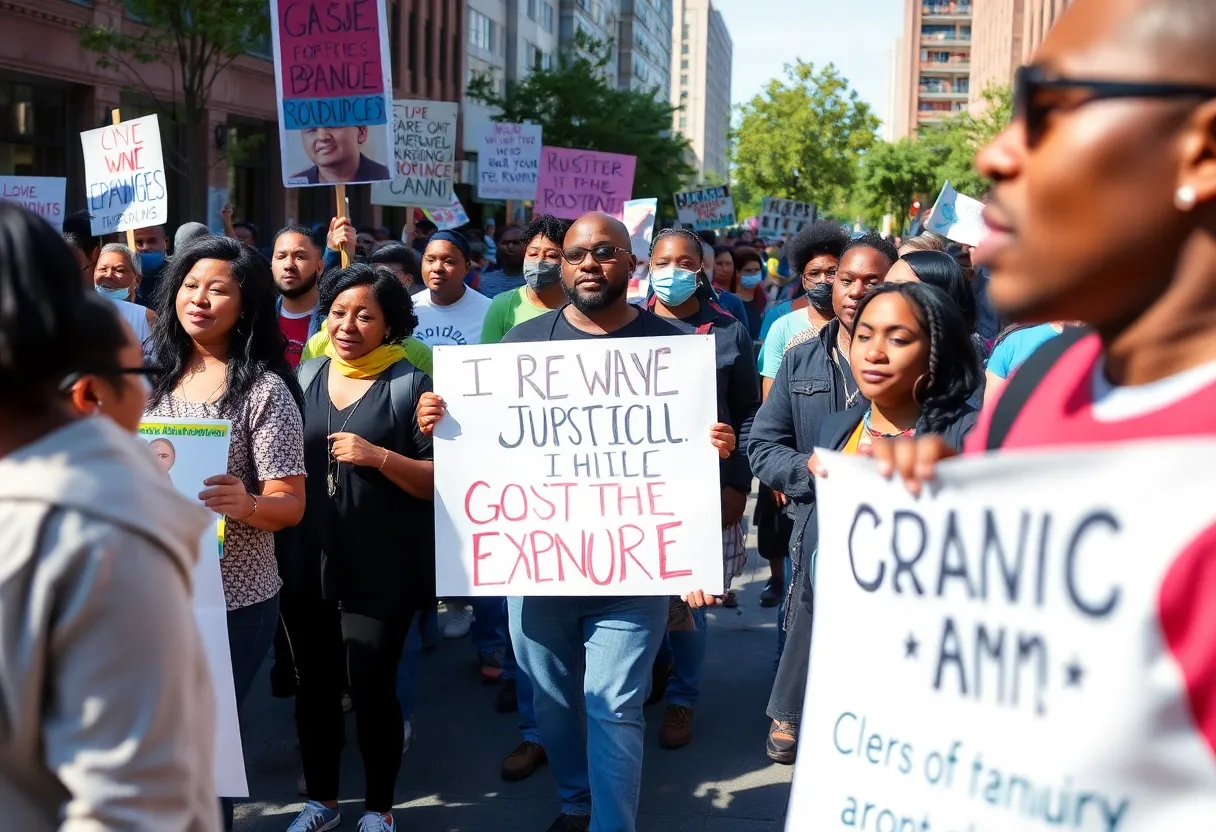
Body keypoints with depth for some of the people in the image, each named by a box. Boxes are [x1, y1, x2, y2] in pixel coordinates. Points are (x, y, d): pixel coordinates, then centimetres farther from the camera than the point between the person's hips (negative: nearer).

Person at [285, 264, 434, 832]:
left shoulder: (410, 386, -5)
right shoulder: (305, 377, 8)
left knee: (372, 687, 1)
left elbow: (437, 481, -7)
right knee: (313, 681, 13)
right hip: (306, 560, 4)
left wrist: (378, 456, -21)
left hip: (380, 568, -4)